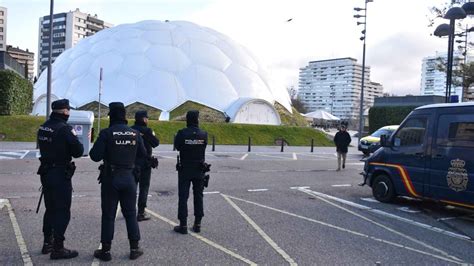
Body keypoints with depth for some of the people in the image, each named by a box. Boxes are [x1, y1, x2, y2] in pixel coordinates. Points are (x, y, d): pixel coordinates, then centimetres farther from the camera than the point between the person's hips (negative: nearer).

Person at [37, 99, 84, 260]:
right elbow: (78, 152, -18)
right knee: (62, 212, 0)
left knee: (50, 209, 19)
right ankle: (58, 249, 5)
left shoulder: (43, 128, 7)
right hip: (60, 175, -8)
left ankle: (48, 243, 30)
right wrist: (75, 139, 1)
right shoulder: (64, 129, -18)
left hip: (46, 173, 8)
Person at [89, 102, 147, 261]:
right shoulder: (135, 133, 0)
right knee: (131, 213, 13)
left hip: (111, 178, -3)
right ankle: (134, 249, 17)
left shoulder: (106, 133, -11)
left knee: (108, 215, 7)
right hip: (129, 177, 3)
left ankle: (106, 250, 15)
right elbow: (143, 154, 9)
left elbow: (95, 156, -15)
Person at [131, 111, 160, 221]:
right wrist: (153, 134, 8)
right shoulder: (147, 131, -14)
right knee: (144, 187, 2)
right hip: (144, 162, -5)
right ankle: (141, 213, 4)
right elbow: (156, 143, -7)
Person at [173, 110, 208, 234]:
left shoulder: (182, 133, -13)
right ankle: (197, 224, 16)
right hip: (199, 170, 2)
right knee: (198, 196, 12)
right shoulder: (204, 134, -7)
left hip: (184, 169, -2)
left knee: (183, 197, 4)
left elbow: (177, 146, 0)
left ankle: (183, 225, 5)